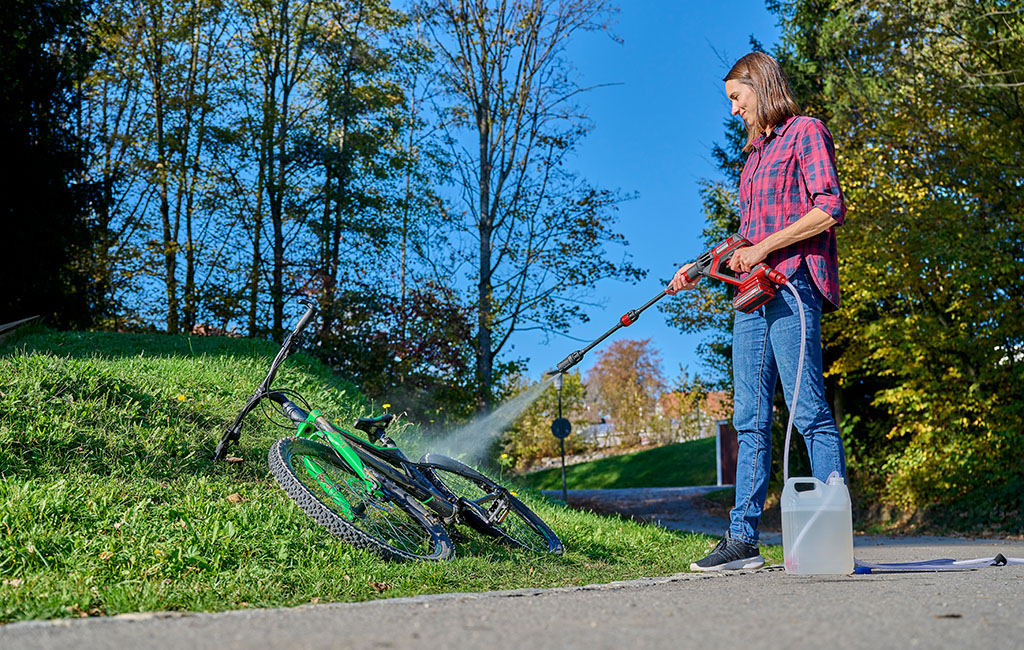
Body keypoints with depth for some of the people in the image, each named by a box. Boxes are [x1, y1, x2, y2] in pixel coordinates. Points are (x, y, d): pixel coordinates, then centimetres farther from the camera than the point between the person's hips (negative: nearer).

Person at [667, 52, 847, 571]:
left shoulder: (805, 132, 2)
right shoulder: (756, 152, 26)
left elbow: (830, 208, -10)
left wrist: (764, 248, -11)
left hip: (793, 285, -8)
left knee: (809, 412, -9)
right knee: (750, 420, 3)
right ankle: (743, 538, 5)